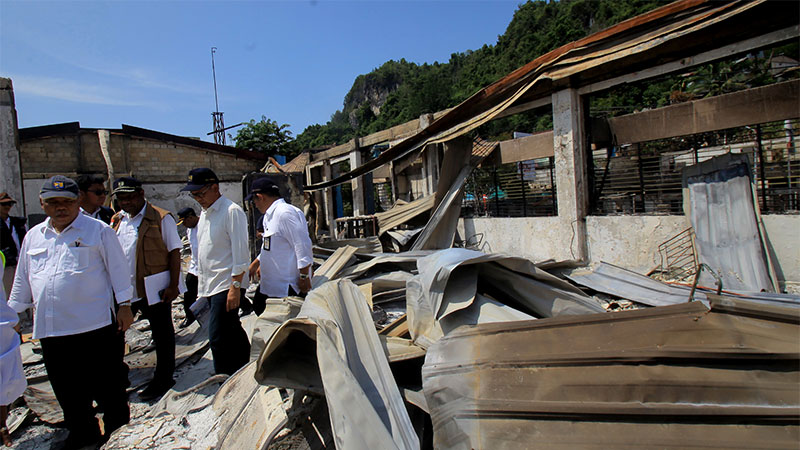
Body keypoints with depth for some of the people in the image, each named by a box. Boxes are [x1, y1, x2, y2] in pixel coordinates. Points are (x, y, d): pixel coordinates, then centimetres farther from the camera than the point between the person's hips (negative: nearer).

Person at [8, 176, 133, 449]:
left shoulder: (99, 230, -1)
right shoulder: (33, 236, 13)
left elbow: (118, 269, -1)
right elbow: (22, 280, 21)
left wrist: (124, 305, -5)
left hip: (94, 325, -5)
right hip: (50, 329, 5)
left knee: (106, 386, 5)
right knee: (67, 391, 15)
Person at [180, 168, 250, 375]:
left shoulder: (231, 211, -12)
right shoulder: (204, 213, 15)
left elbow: (240, 253, -16)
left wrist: (235, 286, -19)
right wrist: (201, 283, 19)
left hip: (226, 285, -8)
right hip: (210, 285, 8)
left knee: (218, 338, -9)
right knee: (233, 333, 16)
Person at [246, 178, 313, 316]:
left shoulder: (284, 212, -19)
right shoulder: (269, 216, 14)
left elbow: (303, 245, -23)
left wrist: (304, 277, -22)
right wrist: (256, 263, 34)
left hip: (287, 288, -10)